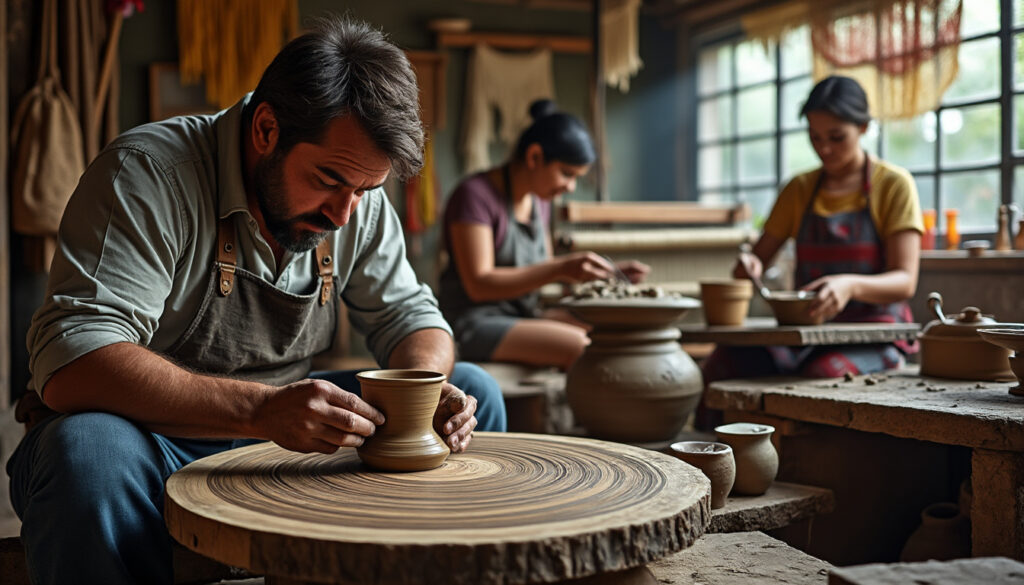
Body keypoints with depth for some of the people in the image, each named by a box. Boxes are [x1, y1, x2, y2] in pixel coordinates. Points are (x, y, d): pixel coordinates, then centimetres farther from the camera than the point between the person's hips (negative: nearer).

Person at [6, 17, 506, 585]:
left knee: (472, 393, -3)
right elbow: (69, 362, -31)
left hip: (279, 427, 5)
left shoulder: (358, 199, -3)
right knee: (89, 450, -40)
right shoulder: (148, 172, -22)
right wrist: (260, 410, -42)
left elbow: (408, 314, 6)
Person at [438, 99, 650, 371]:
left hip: (526, 316, 9)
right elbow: (479, 285, -19)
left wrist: (609, 272, 7)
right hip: (474, 324, -9)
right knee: (588, 351, -29)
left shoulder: (538, 200, 14)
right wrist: (561, 268, -25)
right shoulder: (474, 196, -13)